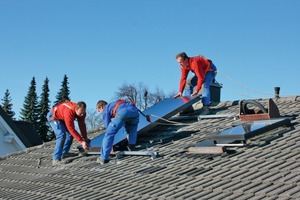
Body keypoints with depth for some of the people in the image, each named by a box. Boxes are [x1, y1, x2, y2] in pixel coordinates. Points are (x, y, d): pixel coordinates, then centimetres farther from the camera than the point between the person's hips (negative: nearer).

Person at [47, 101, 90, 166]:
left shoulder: (81, 111, -20)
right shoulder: (69, 112, -42)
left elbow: (82, 125, -9)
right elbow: (71, 129, -40)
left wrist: (85, 138, -13)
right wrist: (81, 141, -40)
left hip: (62, 117, 8)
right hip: (53, 116, -8)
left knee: (70, 134, 4)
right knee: (61, 135, -24)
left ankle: (64, 153, 23)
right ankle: (56, 159, -26)